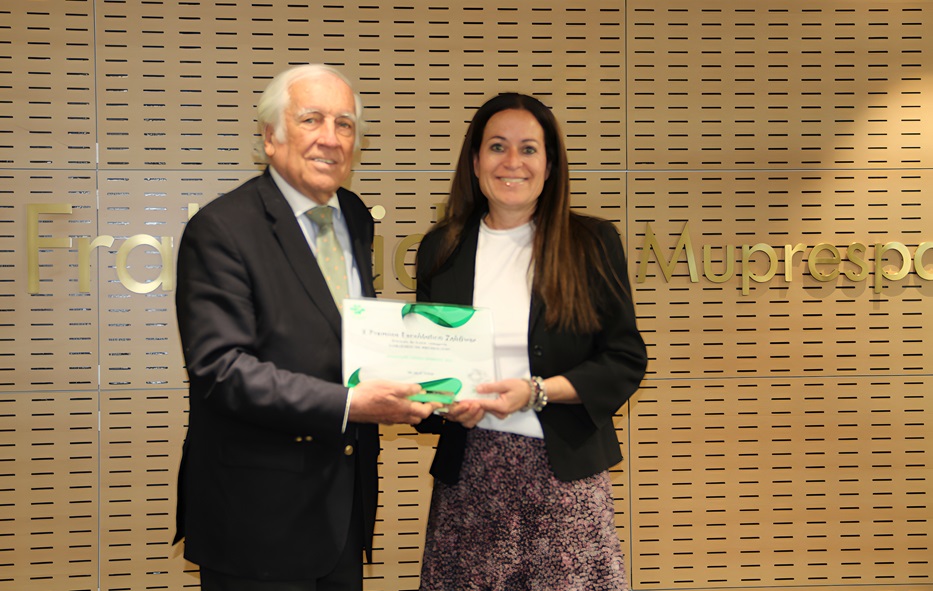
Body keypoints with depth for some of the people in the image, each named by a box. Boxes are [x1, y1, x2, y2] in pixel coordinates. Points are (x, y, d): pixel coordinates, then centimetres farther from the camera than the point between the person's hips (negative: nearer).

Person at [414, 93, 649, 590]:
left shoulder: (593, 245, 2)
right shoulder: (440, 250, 9)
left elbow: (626, 360, 0)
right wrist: (447, 403, -6)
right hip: (468, 470, 2)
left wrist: (537, 392, -12)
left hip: (565, 471, -1)